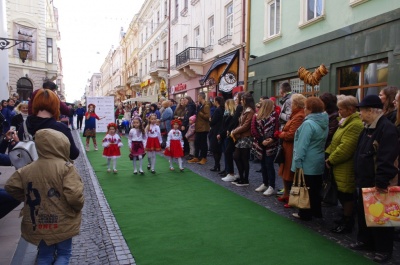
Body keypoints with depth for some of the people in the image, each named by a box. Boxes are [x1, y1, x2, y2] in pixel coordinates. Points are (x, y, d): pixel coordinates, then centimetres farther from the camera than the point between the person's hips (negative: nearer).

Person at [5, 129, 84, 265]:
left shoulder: (27, 169, -3)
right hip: (62, 224, -4)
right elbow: (74, 195, -26)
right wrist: (78, 206, -5)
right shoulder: (66, 167, -19)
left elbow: (11, 187, 7)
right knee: (64, 253, 17)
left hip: (38, 225, 5)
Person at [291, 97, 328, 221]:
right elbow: (321, 143, 12)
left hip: (307, 163, -8)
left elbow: (302, 145, -21)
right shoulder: (324, 122, 7)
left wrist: (298, 161, -14)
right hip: (318, 162, 8)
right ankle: (316, 211, 28)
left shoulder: (308, 124, -20)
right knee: (315, 189, 17)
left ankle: (305, 213, 15)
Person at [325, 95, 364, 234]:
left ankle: (347, 223, 18)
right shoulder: (346, 122, 13)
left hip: (346, 169, -10)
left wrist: (331, 160, -17)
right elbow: (335, 142, 17)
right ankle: (346, 216, 35)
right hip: (340, 168, 10)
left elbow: (345, 147, -26)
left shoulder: (355, 125, -22)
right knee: (342, 195, 20)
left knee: (346, 196, 3)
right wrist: (328, 154, 5)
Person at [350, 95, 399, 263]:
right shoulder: (368, 128, 12)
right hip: (364, 181, 10)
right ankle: (365, 241, 34)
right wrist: (358, 176, 18)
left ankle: (383, 249, 19)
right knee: (363, 213, 19)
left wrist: (381, 181, -29)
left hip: (377, 183, -10)